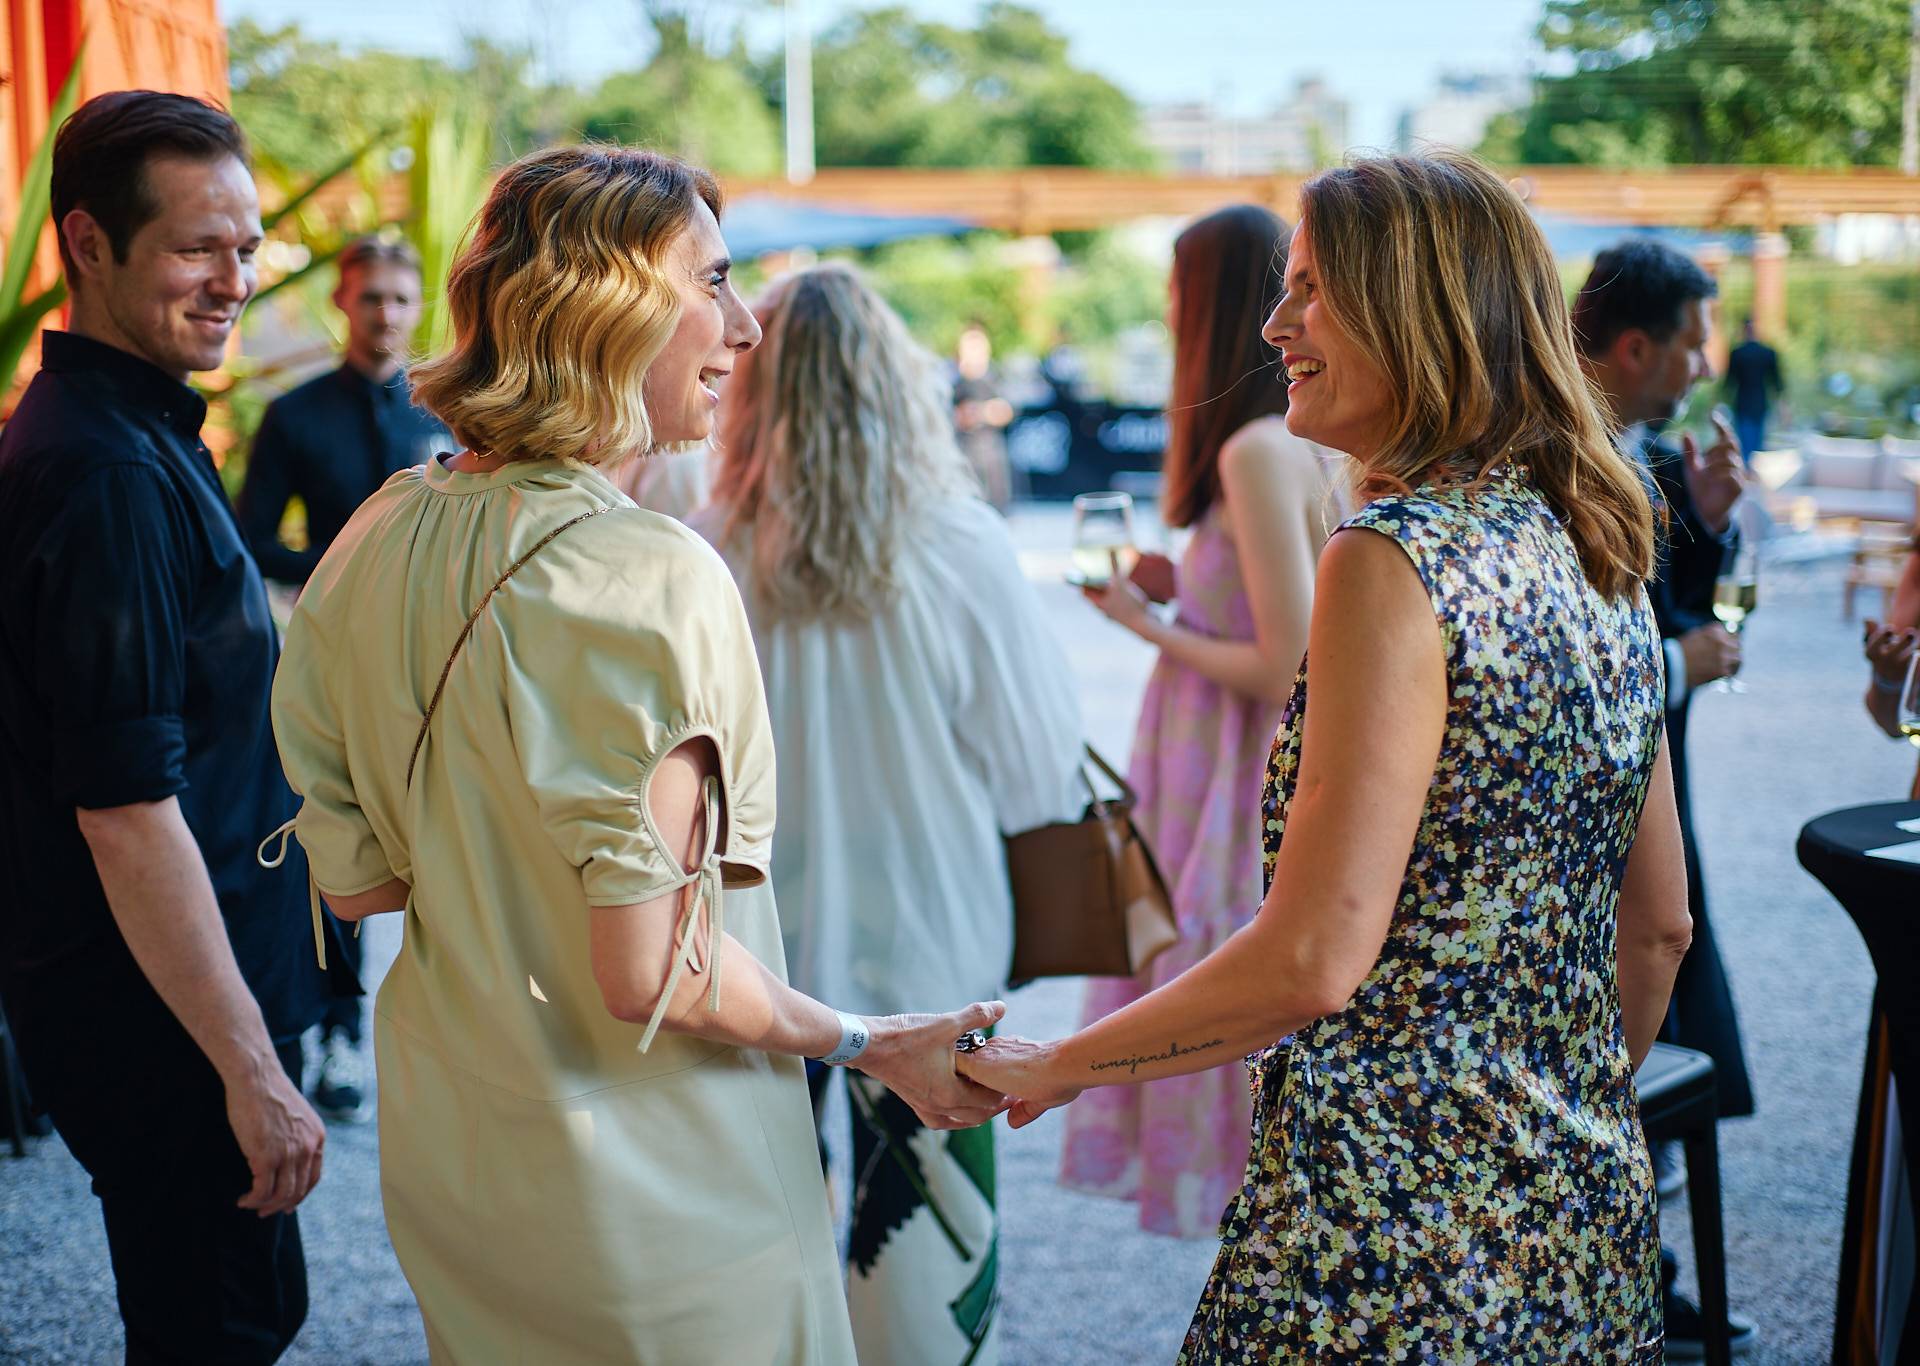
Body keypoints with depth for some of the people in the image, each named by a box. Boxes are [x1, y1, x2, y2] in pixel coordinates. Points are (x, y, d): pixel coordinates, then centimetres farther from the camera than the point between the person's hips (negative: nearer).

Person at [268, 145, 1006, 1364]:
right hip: (649, 1197, -7)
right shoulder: (651, 578, -26)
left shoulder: (379, 540, -3)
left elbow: (351, 877, 4)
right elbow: (651, 975, -25)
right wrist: (866, 1044, -10)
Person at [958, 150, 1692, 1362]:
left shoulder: (1394, 563, -19)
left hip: (1398, 1238, -8)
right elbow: (1660, 925, 12)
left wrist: (1057, 1067, -10)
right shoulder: (1598, 556, 5)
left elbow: (1314, 960, -23)